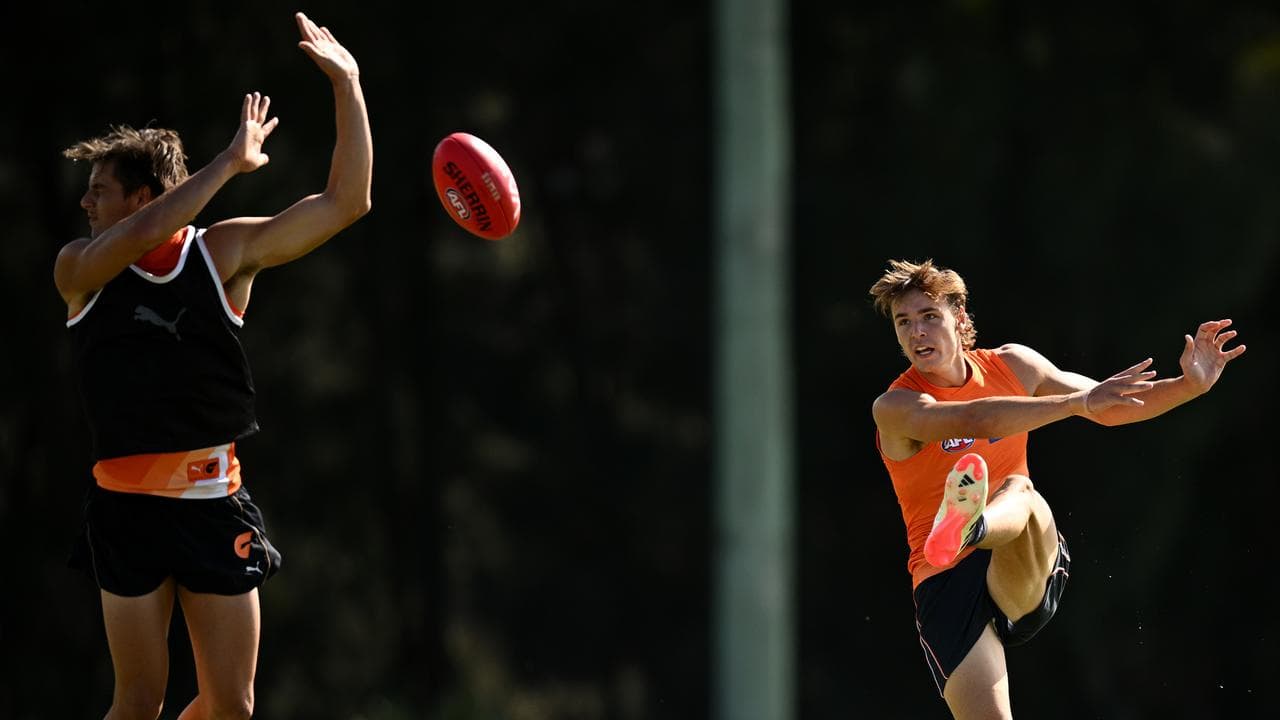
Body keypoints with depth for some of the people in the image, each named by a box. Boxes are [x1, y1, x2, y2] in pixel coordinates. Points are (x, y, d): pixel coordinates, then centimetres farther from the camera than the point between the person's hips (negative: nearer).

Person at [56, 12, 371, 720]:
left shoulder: (223, 253, 3)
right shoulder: (78, 268, 1)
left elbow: (344, 203, 0)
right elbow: (142, 236, -21)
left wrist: (347, 85, -7)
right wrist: (230, 162, -16)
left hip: (216, 500, 1)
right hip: (128, 505, -1)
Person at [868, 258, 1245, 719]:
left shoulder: (1011, 366, 10)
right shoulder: (895, 408, -7)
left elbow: (1109, 409, 20)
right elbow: (975, 420, -26)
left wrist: (1190, 385, 4)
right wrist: (1079, 400, -34)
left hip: (1029, 580, 1)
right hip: (945, 586, -1)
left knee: (1018, 490, -33)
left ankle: (965, 526, -69)